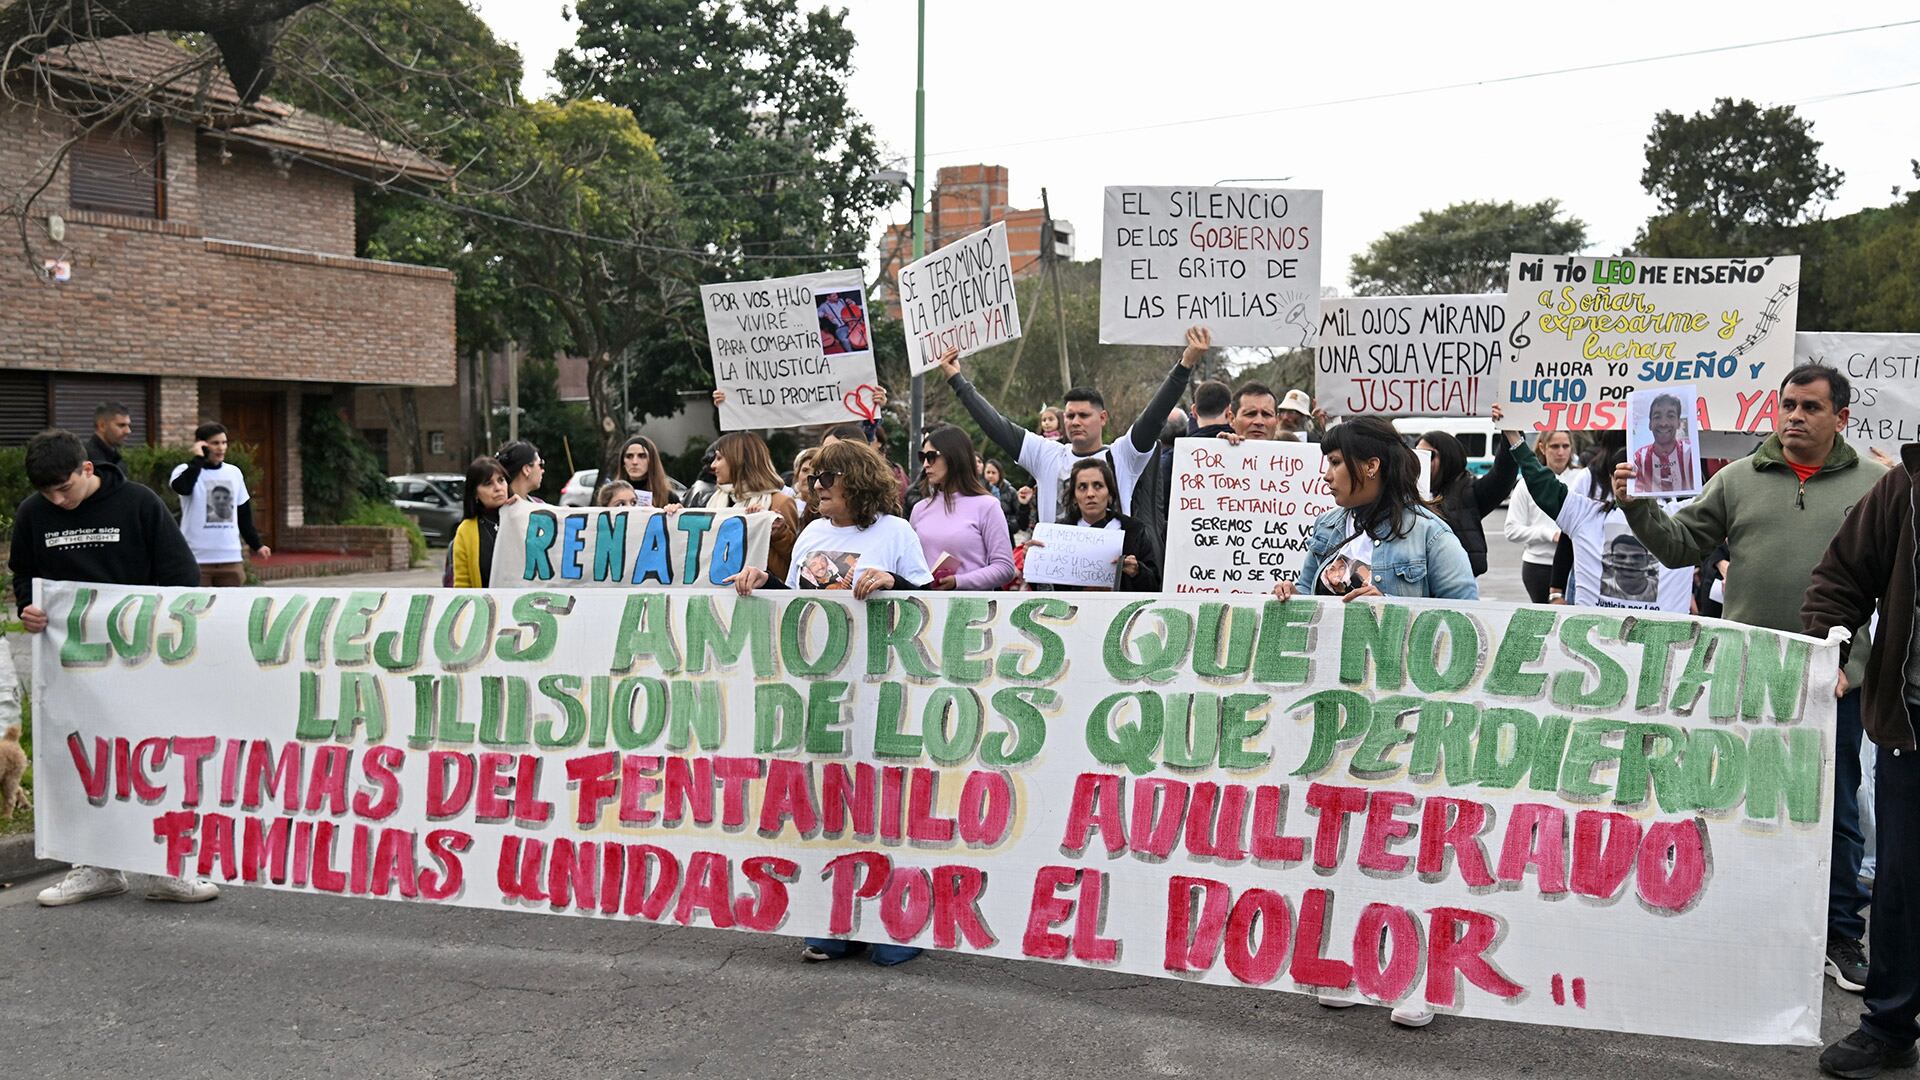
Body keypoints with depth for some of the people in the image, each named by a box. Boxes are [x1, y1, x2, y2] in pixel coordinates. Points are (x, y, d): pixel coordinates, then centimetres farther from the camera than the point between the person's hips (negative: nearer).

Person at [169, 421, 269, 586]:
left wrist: (256, 545, 18)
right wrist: (198, 458, -14)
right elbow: (182, 487, -25)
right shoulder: (187, 470, -1)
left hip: (230, 558, 4)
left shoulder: (234, 473, 12)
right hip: (196, 559, -4)